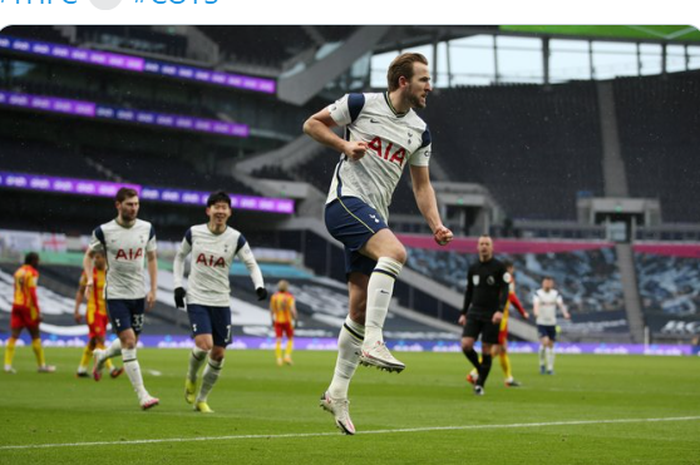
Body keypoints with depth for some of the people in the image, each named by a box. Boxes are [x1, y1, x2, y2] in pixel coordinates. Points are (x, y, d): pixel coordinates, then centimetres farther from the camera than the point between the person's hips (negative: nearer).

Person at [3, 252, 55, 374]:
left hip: (16, 305, 6)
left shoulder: (18, 272, 13)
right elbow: (32, 293, -16)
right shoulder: (32, 273, -9)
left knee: (14, 336, 1)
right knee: (35, 336, 5)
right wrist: (38, 312, -16)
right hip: (28, 306, -6)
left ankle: (8, 364, -9)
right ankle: (42, 365, 14)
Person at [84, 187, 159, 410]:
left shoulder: (147, 228, 1)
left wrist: (153, 289, 5)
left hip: (139, 294, 4)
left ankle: (101, 356, 45)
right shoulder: (104, 231, -8)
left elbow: (151, 258, 12)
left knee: (130, 343, 12)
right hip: (116, 295, -4)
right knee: (128, 341, -13)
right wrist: (90, 278, -9)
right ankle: (142, 395, -11)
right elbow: (89, 255, 7)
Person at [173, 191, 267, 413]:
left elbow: (251, 264, 0)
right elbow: (180, 257, 12)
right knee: (204, 344, -21)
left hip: (221, 301, 2)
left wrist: (259, 286, -18)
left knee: (218, 353, 2)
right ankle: (191, 377, 12)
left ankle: (202, 399, 20)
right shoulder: (194, 233, -3)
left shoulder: (236, 238, -3)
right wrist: (178, 285, 3)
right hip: (197, 298, -2)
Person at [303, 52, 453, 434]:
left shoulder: (419, 132, 15)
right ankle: (373, 343, -36)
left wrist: (436, 225, 5)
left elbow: (421, 185, 20)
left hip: (373, 218, 7)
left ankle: (337, 393, 9)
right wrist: (344, 145, -9)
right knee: (394, 252, -33)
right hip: (346, 200, -7)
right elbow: (312, 124, 8)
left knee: (360, 307, 2)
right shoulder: (361, 104, -1)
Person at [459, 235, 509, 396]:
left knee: (486, 351, -2)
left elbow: (505, 291, -8)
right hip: (474, 313, 3)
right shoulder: (473, 268, 10)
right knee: (466, 345, -13)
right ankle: (480, 369, 12)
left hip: (491, 316, -3)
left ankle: (480, 384, 10)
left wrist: (500, 310, -20)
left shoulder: (499, 267, -3)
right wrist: (464, 313, 14)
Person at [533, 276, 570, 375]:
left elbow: (561, 304, -11)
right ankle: (542, 364, 3)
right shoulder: (538, 293, -4)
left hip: (552, 323, 3)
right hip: (541, 323, -3)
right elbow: (536, 304, -20)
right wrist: (536, 312, -42)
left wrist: (565, 313, -30)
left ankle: (550, 368, 14)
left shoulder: (556, 294, 3)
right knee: (545, 342, -18)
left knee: (550, 345, 6)